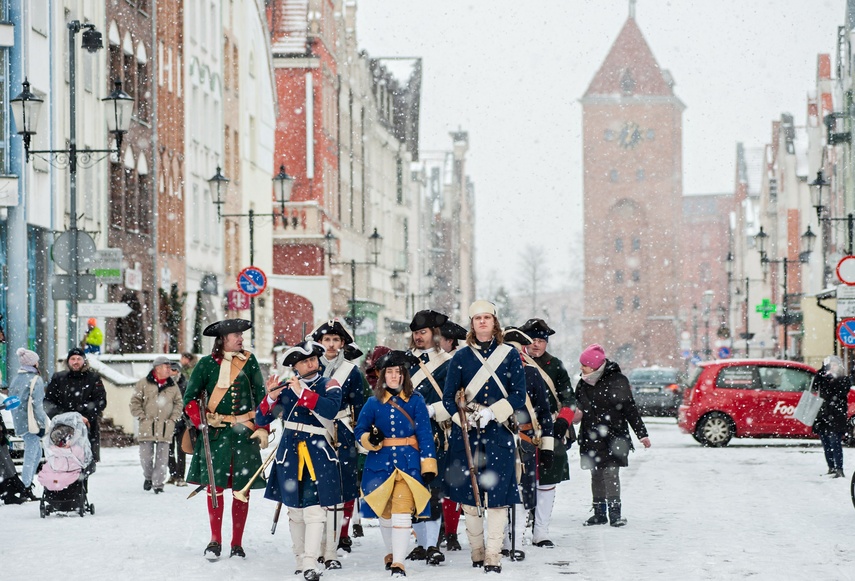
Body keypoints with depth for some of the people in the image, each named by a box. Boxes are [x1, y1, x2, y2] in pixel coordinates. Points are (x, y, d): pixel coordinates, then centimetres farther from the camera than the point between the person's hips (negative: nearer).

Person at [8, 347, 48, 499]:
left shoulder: (15, 379, 11)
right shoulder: (35, 380, -12)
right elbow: (37, 404, -16)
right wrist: (42, 424, -10)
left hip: (19, 422, 8)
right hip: (31, 422, -8)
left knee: (37, 453, 20)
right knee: (31, 456, -5)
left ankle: (28, 482, 18)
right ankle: (26, 490, -6)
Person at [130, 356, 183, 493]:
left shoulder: (173, 385, 9)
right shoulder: (144, 383, 0)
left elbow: (179, 403, 15)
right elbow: (135, 402, 3)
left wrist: (173, 418, 3)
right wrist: (142, 417, -4)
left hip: (166, 427, 2)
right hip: (147, 426, -2)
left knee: (162, 458, -3)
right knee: (146, 456, 1)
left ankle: (158, 483, 2)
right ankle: (148, 477, 27)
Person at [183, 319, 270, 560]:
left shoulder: (249, 362, 7)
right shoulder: (207, 364, 2)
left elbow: (260, 397, 8)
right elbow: (190, 397, 3)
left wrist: (262, 428, 0)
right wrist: (201, 421, -10)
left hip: (245, 432, 1)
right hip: (216, 432, -1)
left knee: (242, 489, 1)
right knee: (215, 485, -5)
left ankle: (237, 544, 10)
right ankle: (215, 541, 8)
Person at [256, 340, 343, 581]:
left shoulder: (329, 385, 2)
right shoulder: (285, 387, 8)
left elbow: (331, 409, -20)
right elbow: (261, 419, 4)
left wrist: (301, 392, -24)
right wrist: (271, 398, -14)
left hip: (318, 455, -3)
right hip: (289, 454, 3)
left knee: (314, 509, -12)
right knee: (295, 510, 8)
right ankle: (300, 560, 18)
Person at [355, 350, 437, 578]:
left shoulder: (415, 400, -2)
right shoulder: (374, 402, 3)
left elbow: (425, 434, -3)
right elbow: (360, 429, 9)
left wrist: (429, 465, -8)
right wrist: (370, 439, -13)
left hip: (408, 462, -3)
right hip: (380, 461, 3)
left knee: (402, 511, -14)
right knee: (384, 512, 12)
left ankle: (398, 562, -13)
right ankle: (391, 552, 35)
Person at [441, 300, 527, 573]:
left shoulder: (510, 355, 6)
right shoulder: (461, 357, 7)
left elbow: (519, 396, 1)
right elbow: (449, 397, 4)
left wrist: (491, 413, -13)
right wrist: (465, 418, -14)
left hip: (499, 434, -1)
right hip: (466, 436, 1)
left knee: (497, 496, -6)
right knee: (468, 494, 1)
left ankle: (493, 556, -3)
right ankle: (477, 552, 12)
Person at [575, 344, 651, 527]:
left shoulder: (617, 381, -6)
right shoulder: (583, 384, 9)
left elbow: (630, 409, -4)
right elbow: (578, 409, 19)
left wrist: (642, 434, -4)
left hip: (613, 437, -5)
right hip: (591, 439, 5)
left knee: (611, 473, -12)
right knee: (596, 475, 8)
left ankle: (615, 512, -8)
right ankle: (599, 513, 15)